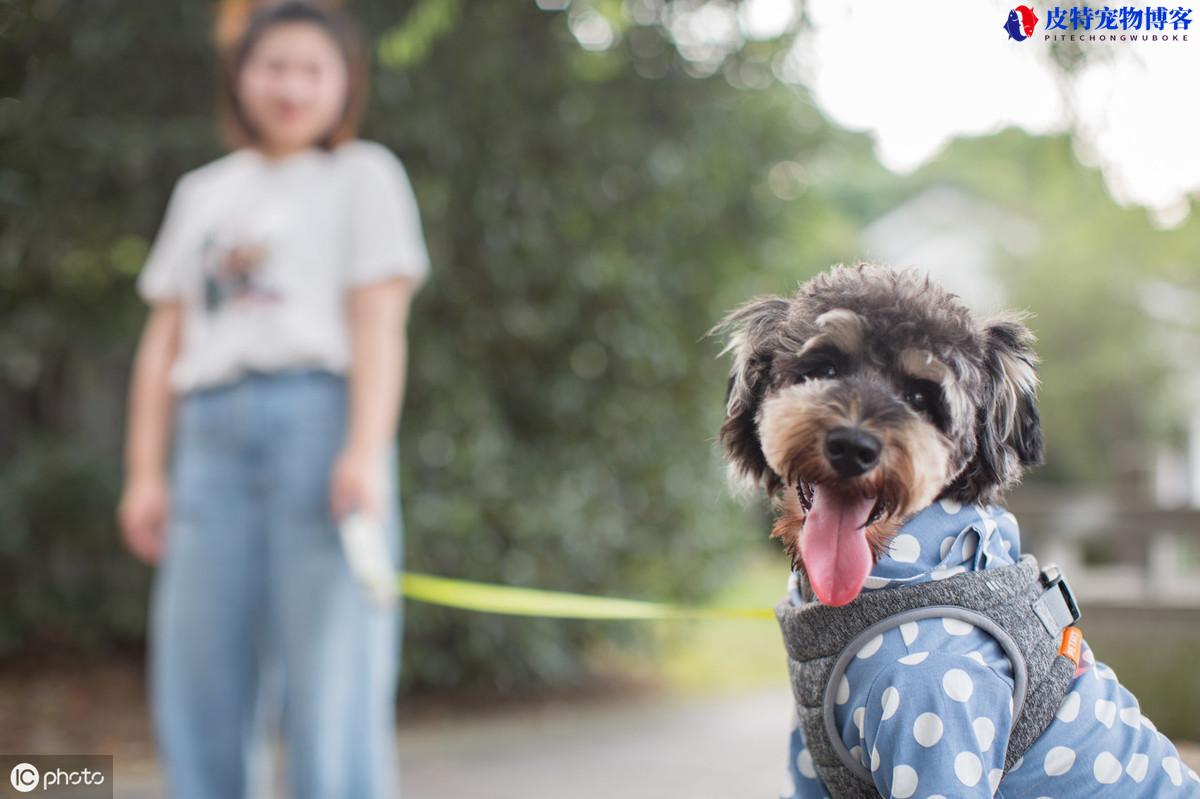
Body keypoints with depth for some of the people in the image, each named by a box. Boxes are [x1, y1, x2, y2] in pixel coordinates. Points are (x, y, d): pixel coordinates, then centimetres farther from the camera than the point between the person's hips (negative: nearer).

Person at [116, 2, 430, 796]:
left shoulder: (363, 173, 12)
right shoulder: (201, 192, 24)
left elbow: (379, 325, 0)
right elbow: (164, 342, 19)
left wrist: (365, 451, -14)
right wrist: (145, 471, 9)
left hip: (321, 416, -4)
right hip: (213, 432, 4)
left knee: (331, 676, -7)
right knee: (197, 684, 0)